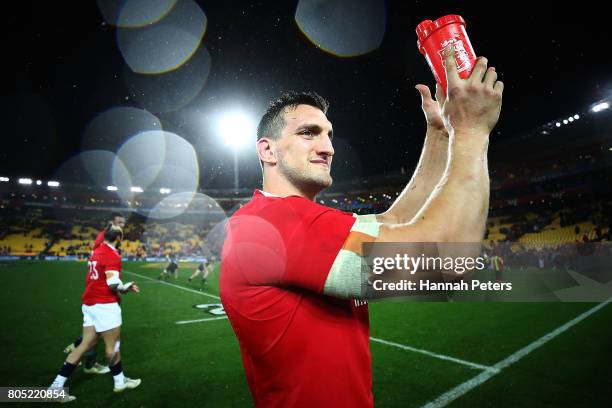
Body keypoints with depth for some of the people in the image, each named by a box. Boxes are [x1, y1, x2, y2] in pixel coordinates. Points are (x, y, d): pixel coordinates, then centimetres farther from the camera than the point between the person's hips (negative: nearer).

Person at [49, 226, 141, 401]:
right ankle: (120, 382, 23)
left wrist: (125, 287, 11)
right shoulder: (112, 255, -17)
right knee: (113, 345, 7)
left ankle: (57, 385, 16)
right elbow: (113, 284, -24)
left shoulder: (97, 252, 11)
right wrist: (125, 288, -3)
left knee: (86, 344, 14)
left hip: (90, 303, 9)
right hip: (104, 304, -9)